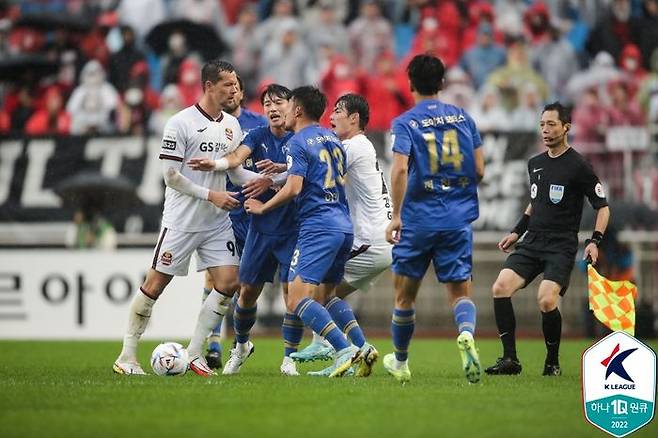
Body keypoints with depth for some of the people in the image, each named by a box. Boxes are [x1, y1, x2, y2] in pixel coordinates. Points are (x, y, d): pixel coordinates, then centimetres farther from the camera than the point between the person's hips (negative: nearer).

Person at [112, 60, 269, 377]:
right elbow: (171, 175, -13)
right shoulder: (181, 123, -12)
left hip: (217, 222, 6)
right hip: (181, 220, -6)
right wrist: (210, 195, -17)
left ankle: (194, 353, 6)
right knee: (155, 284, -2)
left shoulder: (231, 125, 9)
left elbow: (236, 172, 14)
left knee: (229, 282, -4)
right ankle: (127, 357, 8)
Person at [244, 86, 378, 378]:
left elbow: (293, 188, -15)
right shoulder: (332, 139, 20)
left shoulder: (299, 142, -6)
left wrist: (263, 208, 1)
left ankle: (346, 350, -27)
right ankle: (361, 350, 6)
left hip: (318, 227, -9)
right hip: (344, 227, 9)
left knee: (297, 300, -14)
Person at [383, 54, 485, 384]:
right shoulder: (463, 118, 8)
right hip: (458, 219, 2)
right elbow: (479, 171, 7)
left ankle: (399, 362, 26)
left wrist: (396, 216, -14)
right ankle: (466, 333, -31)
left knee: (405, 295, 13)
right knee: (460, 291, 1)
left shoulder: (405, 123, -3)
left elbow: (400, 169, -18)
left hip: (418, 220, -2)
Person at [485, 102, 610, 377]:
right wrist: (517, 232, 24)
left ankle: (553, 363, -2)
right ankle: (510, 359, -9)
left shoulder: (578, 166, -6)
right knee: (501, 287, -15)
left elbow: (602, 207, -2)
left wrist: (594, 241, -14)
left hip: (561, 246, -6)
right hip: (532, 242, 6)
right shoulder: (535, 164, 14)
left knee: (546, 300, -24)